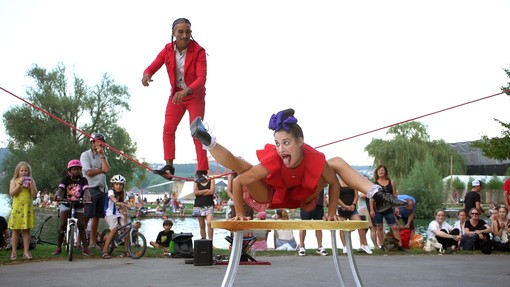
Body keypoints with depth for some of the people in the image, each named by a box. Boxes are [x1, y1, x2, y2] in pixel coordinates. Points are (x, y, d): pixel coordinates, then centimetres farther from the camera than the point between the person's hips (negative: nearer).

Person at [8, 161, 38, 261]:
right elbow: (12, 193, -10)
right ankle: (13, 252, 7)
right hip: (17, 208, -1)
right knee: (16, 230, 3)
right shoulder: (14, 181, 4)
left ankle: (26, 251, 8)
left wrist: (31, 184, -13)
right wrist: (20, 184, -17)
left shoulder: (31, 181, 7)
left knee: (26, 230, 3)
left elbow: (34, 195, -2)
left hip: (28, 208, 1)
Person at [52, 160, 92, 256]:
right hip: (66, 205, -1)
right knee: (63, 225, -8)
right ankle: (58, 248, 1)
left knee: (81, 226, -4)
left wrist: (88, 197, -42)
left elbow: (86, 190, -20)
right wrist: (58, 196, -40)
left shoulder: (83, 180, -5)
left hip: (78, 206, 1)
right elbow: (61, 188, -18)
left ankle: (86, 248, 0)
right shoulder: (66, 179, -6)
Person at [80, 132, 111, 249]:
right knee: (86, 217, -9)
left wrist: (102, 154, -5)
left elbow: (107, 169, -4)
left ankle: (93, 242, 15)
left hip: (102, 189, 6)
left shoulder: (103, 156, 16)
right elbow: (89, 172, -13)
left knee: (96, 217, 9)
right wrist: (102, 169, -2)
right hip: (90, 189, -6)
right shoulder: (86, 155, -1)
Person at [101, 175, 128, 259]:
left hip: (119, 214, 6)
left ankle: (126, 251, -1)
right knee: (114, 229, -26)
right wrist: (118, 202, -56)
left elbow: (123, 206, 7)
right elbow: (112, 198, -36)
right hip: (110, 214, -6)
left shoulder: (123, 193, 6)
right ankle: (104, 251, -24)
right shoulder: (111, 191, -12)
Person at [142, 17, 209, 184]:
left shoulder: (198, 51, -20)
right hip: (176, 94, 4)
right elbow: (152, 67, -9)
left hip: (195, 95, -4)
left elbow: (202, 78, -28)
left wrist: (186, 91, -46)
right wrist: (147, 75, -35)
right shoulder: (168, 50, -8)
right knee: (168, 129, -5)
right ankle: (169, 166, -1)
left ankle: (201, 171, -9)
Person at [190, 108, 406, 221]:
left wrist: (332, 212, -14)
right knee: (242, 167, -27)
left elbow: (334, 183, -16)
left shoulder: (315, 159, -34)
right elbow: (238, 182, -37)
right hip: (270, 197, -2)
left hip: (302, 197, 2)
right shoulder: (272, 160, -39)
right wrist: (239, 213, -29)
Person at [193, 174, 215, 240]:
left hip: (209, 205, -2)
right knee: (202, 226, 5)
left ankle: (210, 240, -17)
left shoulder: (211, 180, 7)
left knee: (209, 223, -19)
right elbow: (195, 192, -4)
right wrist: (206, 190, -7)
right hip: (199, 205, 2)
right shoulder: (196, 181, 11)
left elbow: (212, 191, -7)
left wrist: (200, 193, -5)